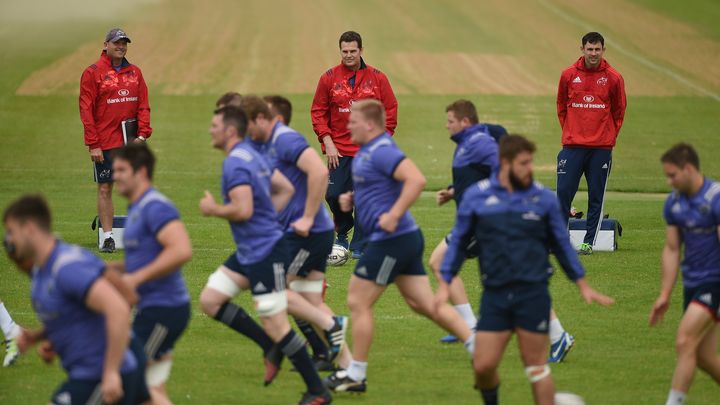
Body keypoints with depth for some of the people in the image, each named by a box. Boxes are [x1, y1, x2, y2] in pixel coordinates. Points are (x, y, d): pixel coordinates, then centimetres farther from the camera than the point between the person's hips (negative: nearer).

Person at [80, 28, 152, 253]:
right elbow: (86, 110, -6)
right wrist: (93, 145, -12)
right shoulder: (93, 73, -3)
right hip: (105, 142, -4)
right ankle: (107, 237, 3)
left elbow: (143, 106, 10)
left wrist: (143, 133, -4)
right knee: (105, 188, 0)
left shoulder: (135, 72, 10)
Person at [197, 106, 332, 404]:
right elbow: (286, 189, 20)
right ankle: (271, 348, 12)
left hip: (265, 253, -10)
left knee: (276, 326, -6)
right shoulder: (252, 156, 13)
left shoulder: (235, 163, -18)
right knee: (209, 300, 8)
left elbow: (243, 210, -27)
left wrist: (212, 209, -11)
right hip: (248, 252, 10)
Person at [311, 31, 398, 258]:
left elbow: (390, 111, 5)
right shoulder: (329, 78, 3)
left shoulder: (377, 78, 2)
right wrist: (327, 142, -4)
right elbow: (318, 112, 5)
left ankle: (359, 246, 8)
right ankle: (342, 231, 22)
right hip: (339, 150, 1)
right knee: (334, 194, -6)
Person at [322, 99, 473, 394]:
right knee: (426, 305, 11)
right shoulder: (367, 151, 15)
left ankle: (355, 376, 7)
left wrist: (394, 215, -30)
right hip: (406, 238, 10)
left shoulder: (382, 151, -17)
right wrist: (352, 199, 12)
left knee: (358, 303, -1)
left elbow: (416, 180, -30)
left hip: (391, 240, -10)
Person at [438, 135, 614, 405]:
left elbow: (562, 245, 13)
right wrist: (444, 285, 6)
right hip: (495, 294, 1)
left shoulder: (544, 198, 3)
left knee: (536, 366, 0)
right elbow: (459, 242, 11)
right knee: (483, 366, -3)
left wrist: (583, 286, 14)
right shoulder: (476, 196, 3)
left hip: (533, 294, -1)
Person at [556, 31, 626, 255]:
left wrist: (609, 137, 7)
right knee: (564, 192, -4)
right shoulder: (569, 75, 3)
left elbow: (619, 111, 11)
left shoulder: (613, 78, 0)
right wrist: (569, 132, 11)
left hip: (601, 148, 0)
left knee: (596, 196, 2)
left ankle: (589, 242, 8)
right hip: (572, 145, 1)